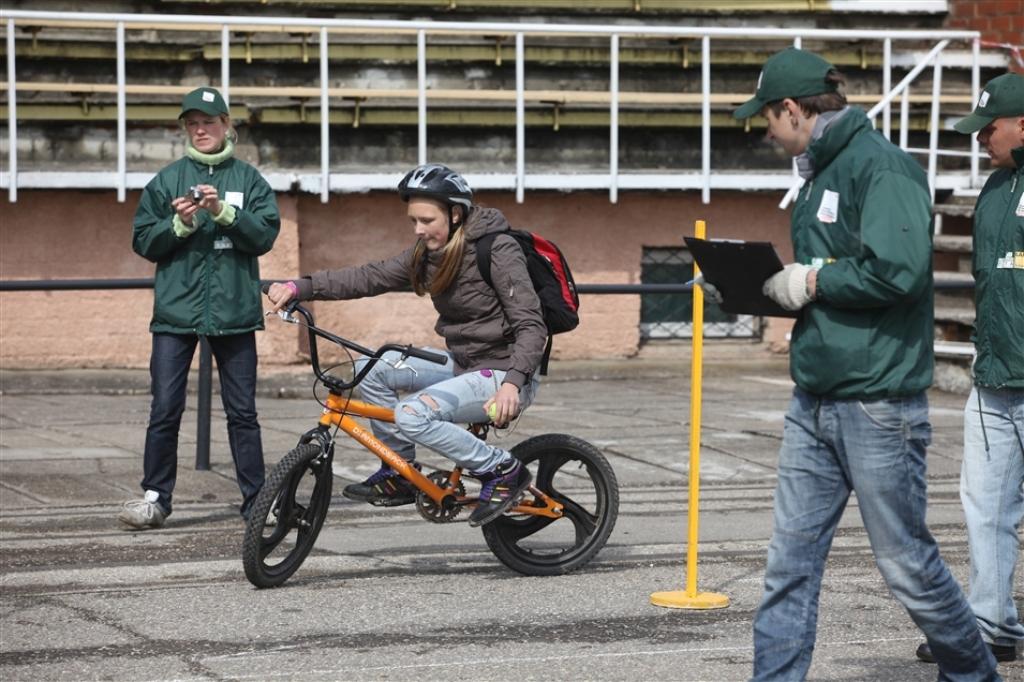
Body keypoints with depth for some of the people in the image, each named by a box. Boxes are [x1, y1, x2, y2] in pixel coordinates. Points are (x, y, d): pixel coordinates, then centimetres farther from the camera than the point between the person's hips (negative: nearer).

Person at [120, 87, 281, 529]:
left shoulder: (249, 180, 7)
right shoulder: (166, 181, 8)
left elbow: (265, 233, -4)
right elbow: (143, 242, 6)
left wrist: (223, 212, -17)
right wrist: (179, 223, -12)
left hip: (234, 311, 0)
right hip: (176, 310, 0)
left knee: (242, 411, 5)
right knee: (165, 410, -3)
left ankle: (256, 498, 10)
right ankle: (155, 497, 5)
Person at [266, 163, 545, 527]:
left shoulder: (498, 250, -18)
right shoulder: (428, 252, 5)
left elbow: (531, 326, -23)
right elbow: (371, 277, 2)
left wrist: (512, 382, -38)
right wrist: (299, 287, -9)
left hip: (502, 376, -9)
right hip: (461, 362, 9)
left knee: (413, 415, -27)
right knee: (371, 369, -1)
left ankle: (503, 470, -12)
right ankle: (399, 475, 9)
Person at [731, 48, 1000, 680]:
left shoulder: (882, 166, -14)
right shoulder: (821, 173, 15)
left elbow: (897, 270, -26)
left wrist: (812, 281, -15)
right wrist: (779, 287, 7)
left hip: (879, 401, -9)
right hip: (814, 402, 9)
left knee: (907, 561, 3)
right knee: (790, 559, 5)